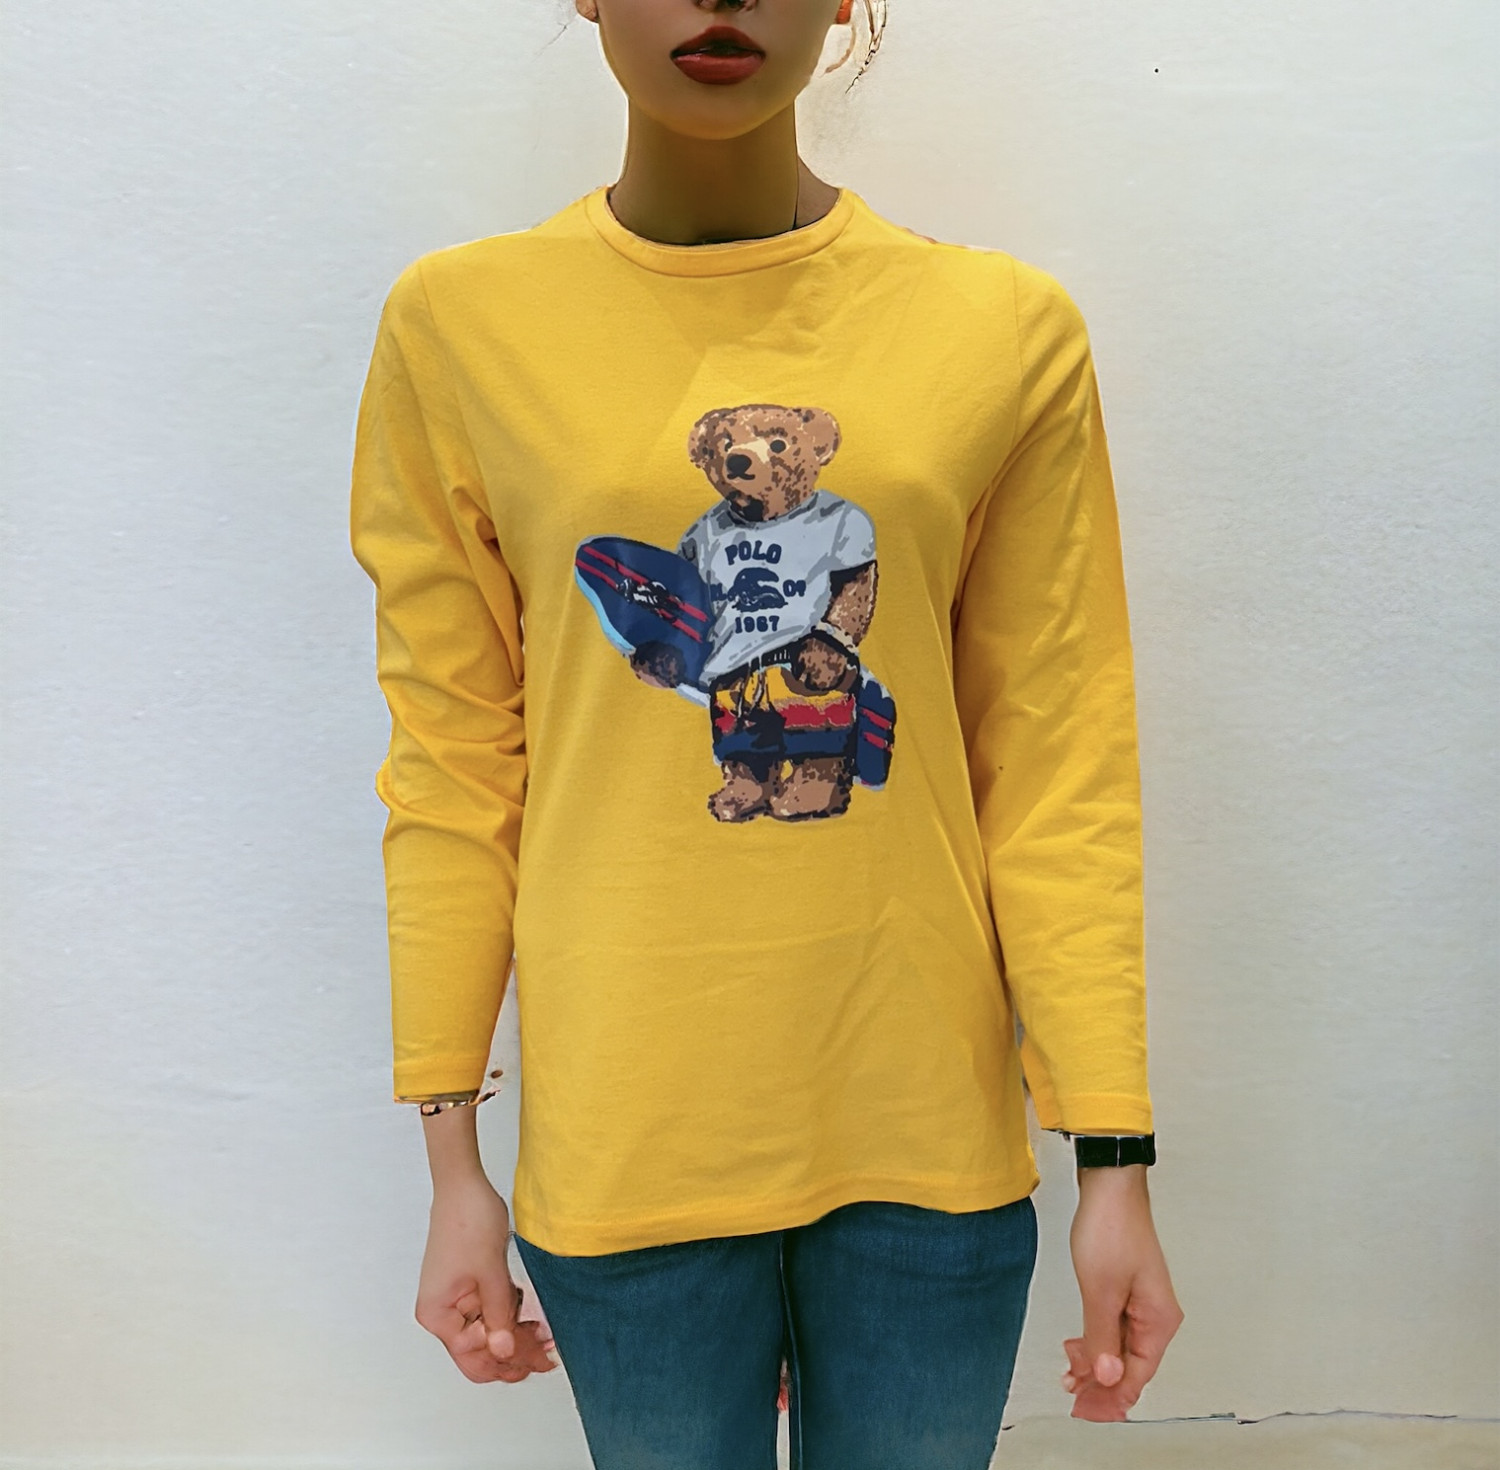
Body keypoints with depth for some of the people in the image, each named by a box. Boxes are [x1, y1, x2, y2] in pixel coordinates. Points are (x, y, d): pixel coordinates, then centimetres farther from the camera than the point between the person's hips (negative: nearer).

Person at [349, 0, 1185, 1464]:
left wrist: (1114, 1158, -1)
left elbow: (1061, 778, -1)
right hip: (625, 1142, 0)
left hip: (929, 1133, 1)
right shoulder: (456, 325, -2)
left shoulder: (1010, 331, -3)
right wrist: (452, 1164, 2)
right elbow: (453, 772, 0)